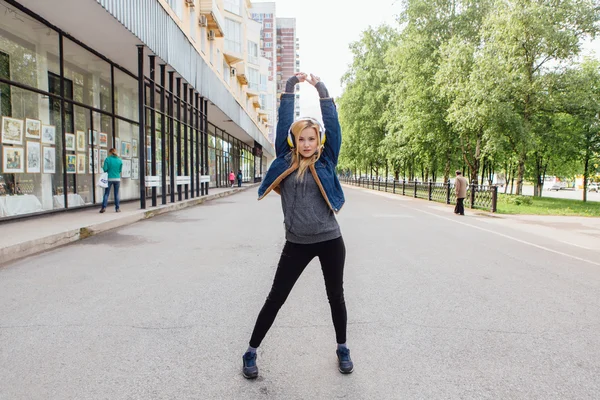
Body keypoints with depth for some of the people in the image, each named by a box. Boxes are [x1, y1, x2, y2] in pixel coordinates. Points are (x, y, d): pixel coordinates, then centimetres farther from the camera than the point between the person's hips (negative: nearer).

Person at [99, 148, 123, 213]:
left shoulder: (107, 159, -5)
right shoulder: (119, 160, 2)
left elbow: (105, 169, -8)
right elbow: (120, 170, 6)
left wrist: (103, 167, 13)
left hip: (109, 178, -2)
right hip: (117, 178, 2)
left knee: (106, 193, 4)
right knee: (116, 194, 8)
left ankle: (104, 207, -4)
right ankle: (117, 208, 9)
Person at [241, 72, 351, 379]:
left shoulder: (326, 162, 0)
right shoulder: (285, 161, 1)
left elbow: (333, 125, -3)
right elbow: (284, 123, 0)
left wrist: (321, 89, -5)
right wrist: (290, 87, -1)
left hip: (330, 241, 1)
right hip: (296, 244, 0)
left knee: (336, 296, 15)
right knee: (276, 298, 6)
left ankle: (342, 349, 36)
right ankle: (251, 352, 22)